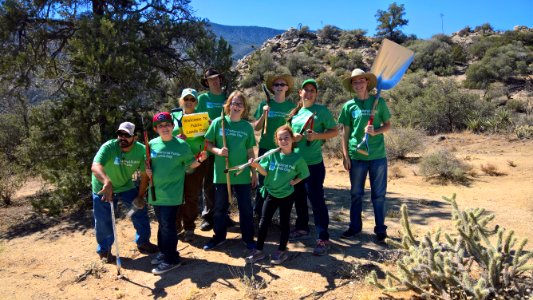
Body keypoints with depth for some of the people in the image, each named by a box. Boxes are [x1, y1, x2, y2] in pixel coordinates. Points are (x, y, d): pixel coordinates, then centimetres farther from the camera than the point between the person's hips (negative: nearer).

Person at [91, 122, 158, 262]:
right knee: (103, 222, 3)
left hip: (126, 186, 3)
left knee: (140, 210, 3)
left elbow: (144, 174, -13)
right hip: (104, 188, -3)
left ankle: (143, 242, 25)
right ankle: (104, 250, 28)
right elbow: (95, 166, -48)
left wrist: (140, 196, -12)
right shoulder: (109, 147, -32)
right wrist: (107, 182, -66)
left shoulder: (141, 150, -23)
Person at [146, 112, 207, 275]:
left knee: (168, 225, -4)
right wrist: (147, 170, -4)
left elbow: (189, 165, 0)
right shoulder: (152, 144, 3)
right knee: (162, 224, 17)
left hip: (172, 193, -4)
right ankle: (163, 252, 32)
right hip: (156, 192, 4)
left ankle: (170, 259, 7)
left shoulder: (182, 145, -6)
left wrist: (199, 160, -18)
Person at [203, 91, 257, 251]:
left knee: (246, 207, 8)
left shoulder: (247, 126, 1)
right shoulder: (218, 122, -4)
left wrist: (254, 172, 6)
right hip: (221, 173, 0)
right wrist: (218, 151, -19)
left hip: (242, 174, 1)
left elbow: (250, 151, 5)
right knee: (220, 207, 13)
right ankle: (219, 236, 29)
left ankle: (248, 237, 23)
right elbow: (208, 144, 1)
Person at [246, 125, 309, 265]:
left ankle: (282, 251, 24)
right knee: (264, 222, 5)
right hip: (271, 193, 2)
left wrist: (294, 181, -7)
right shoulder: (272, 154, -6)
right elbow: (265, 172, -8)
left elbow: (304, 173, 4)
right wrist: (257, 165, -26)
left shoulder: (297, 158, -10)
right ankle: (259, 250, 16)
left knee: (284, 223, 10)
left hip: (287, 195, -2)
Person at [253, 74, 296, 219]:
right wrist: (264, 115, -15)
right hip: (265, 149, -1)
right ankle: (258, 214, 18)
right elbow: (256, 128, -1)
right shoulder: (265, 105, 1)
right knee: (263, 182, 3)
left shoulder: (291, 106, 4)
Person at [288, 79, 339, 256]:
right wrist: (292, 137, -3)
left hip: (313, 163, -6)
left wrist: (317, 136, -20)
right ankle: (302, 228, 36)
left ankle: (323, 239, 2)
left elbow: (335, 131, -4)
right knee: (299, 198, 17)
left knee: (317, 200, -6)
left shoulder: (322, 111, -4)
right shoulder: (295, 112, 11)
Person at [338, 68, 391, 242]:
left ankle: (380, 229, 19)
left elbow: (388, 125, 6)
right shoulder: (349, 106, 2)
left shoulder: (379, 102, 1)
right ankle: (355, 227, 25)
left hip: (378, 156, -1)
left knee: (379, 194, 7)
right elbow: (345, 132, 4)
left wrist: (376, 131, -15)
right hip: (356, 156, 1)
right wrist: (345, 155, 0)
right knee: (356, 194, 11)